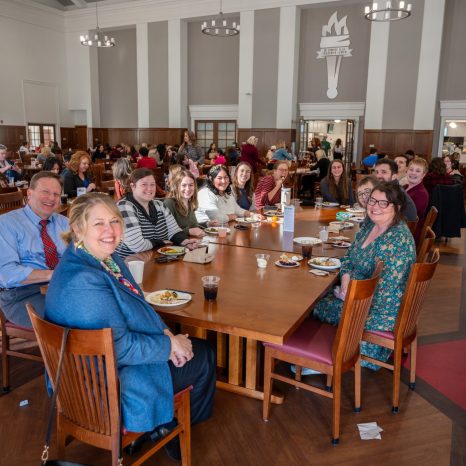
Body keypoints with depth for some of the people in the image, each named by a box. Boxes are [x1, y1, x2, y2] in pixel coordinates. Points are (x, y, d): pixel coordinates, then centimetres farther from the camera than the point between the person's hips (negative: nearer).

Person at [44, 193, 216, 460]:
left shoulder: (106, 257, -2)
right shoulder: (83, 282, -33)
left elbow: (137, 305, 9)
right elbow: (121, 348, -29)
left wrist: (166, 333, -6)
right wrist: (170, 344, -16)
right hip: (107, 385, -9)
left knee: (204, 350, 17)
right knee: (202, 359, 7)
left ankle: (166, 427, 33)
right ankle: (170, 432, 34)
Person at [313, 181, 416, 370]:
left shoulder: (399, 238, -24)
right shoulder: (370, 227, 3)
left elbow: (385, 286, -27)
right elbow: (349, 258, 12)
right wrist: (345, 282, -6)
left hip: (383, 310, -8)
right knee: (317, 303, 1)